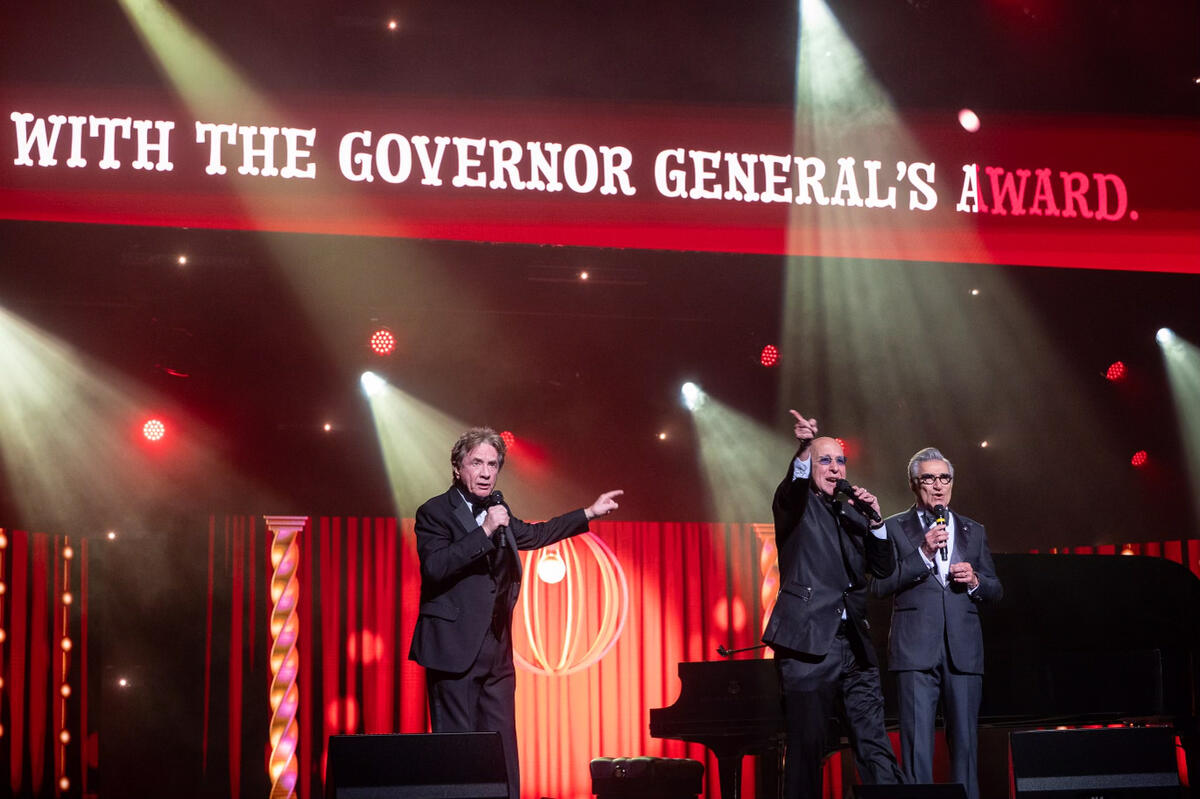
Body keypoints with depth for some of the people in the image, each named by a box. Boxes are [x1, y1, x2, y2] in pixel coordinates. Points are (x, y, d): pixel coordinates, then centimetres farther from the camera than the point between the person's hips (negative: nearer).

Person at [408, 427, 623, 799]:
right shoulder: (435, 513, -7)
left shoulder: (497, 510, 16)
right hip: (455, 650, -7)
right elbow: (434, 566, -22)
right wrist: (484, 532, -24)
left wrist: (590, 513, 33)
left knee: (503, 755, 6)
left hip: (496, 654, 7)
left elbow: (534, 535, 33)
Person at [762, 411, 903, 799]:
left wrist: (875, 520, -1)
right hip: (809, 643, -5)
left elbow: (884, 568, 14)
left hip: (854, 645, 5)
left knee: (876, 748, 3)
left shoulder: (853, 514, 19)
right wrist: (804, 449, -42)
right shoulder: (795, 504, 4)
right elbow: (793, 485, -21)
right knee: (806, 749, -5)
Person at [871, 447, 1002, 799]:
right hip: (916, 650, -3)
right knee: (917, 743, -6)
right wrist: (923, 553, -11)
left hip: (963, 650, 3)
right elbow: (880, 586, -3)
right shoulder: (894, 528, 8)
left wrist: (975, 581, -3)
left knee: (964, 740, 3)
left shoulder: (974, 531, 18)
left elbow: (995, 589, 20)